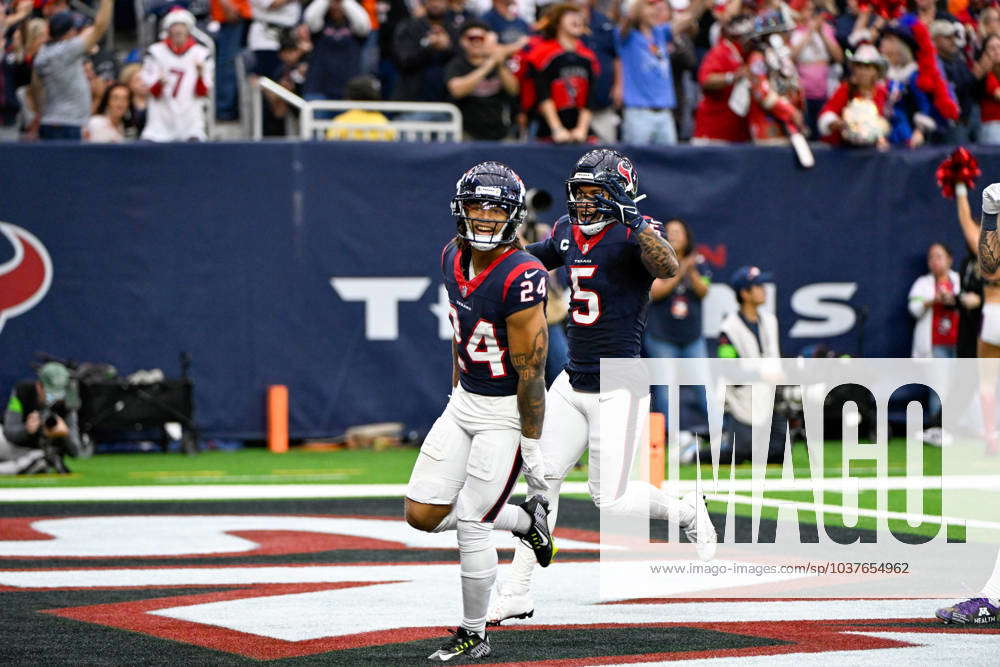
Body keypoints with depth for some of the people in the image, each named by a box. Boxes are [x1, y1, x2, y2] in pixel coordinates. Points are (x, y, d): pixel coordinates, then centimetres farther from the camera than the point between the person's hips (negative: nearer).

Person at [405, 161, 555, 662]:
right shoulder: (454, 258, 1)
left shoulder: (520, 277, -23)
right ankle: (525, 521, 25)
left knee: (470, 525, -7)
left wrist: (531, 446, -18)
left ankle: (473, 636, 11)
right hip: (464, 403, 8)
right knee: (422, 515, 5)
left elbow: (530, 369, -20)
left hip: (507, 411, -8)